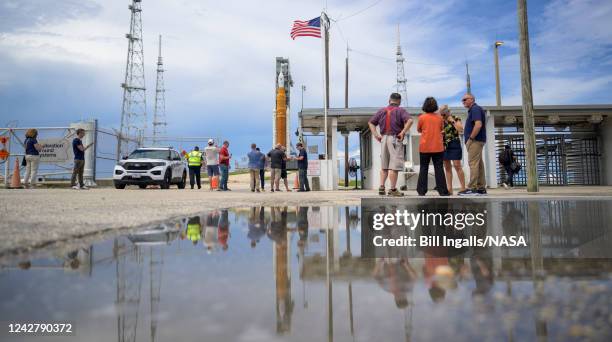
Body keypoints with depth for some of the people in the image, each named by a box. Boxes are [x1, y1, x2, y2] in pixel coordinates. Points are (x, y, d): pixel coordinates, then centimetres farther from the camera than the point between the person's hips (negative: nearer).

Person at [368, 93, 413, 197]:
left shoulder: (381, 111, 13)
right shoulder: (400, 111, -2)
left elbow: (371, 122, 13)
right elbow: (410, 120, -19)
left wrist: (376, 135, 6)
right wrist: (403, 132, -13)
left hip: (383, 138, 5)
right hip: (395, 139, -5)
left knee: (384, 166, 13)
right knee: (394, 166, -2)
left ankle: (381, 187, 9)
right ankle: (393, 189, 0)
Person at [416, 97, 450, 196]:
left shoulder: (422, 117, -5)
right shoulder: (439, 117, 1)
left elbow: (418, 130, 7)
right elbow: (441, 129, 15)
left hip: (424, 147, -1)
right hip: (438, 147, 1)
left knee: (423, 169, 6)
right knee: (439, 168, 4)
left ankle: (421, 191, 5)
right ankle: (442, 191, 2)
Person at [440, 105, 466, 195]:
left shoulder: (456, 119, -1)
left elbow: (461, 130, -16)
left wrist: (452, 121, -14)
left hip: (454, 144, -5)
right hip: (444, 146, 5)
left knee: (457, 166, -10)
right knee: (447, 167, 4)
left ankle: (463, 187, -6)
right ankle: (449, 188, 8)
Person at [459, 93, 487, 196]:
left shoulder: (475, 109, -9)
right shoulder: (473, 109, 22)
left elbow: (478, 125, -23)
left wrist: (471, 138, -17)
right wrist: (470, 138, 15)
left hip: (475, 141, -10)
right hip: (477, 141, 10)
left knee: (473, 164, -11)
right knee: (479, 164, 9)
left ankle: (472, 188, -13)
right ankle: (481, 188, 12)